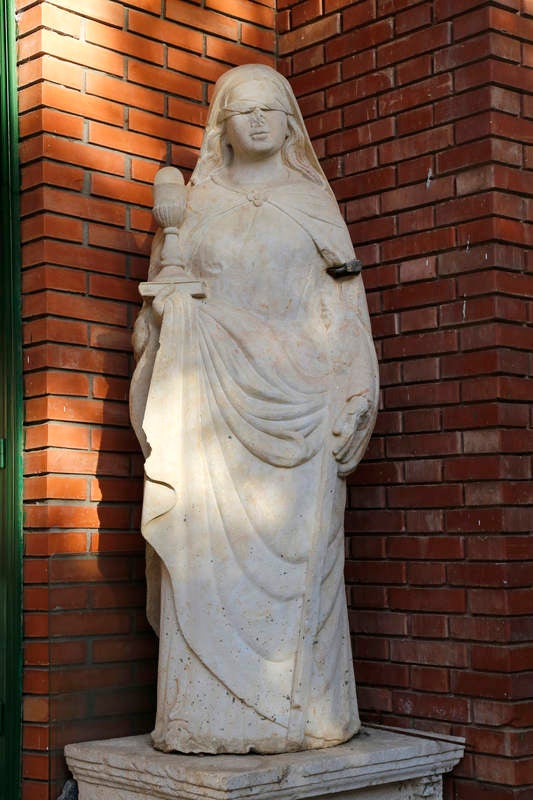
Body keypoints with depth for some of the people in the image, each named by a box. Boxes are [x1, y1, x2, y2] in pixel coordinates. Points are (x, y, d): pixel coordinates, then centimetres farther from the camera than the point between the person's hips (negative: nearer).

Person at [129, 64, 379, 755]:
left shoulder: (313, 200, 14)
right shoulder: (198, 203, 16)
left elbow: (342, 302, 9)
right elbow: (168, 301, 15)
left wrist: (354, 387, 1)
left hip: (297, 394, 0)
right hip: (214, 394, 0)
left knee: (298, 543, -5)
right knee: (212, 538, -7)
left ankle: (300, 709, 1)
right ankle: (211, 714, -3)